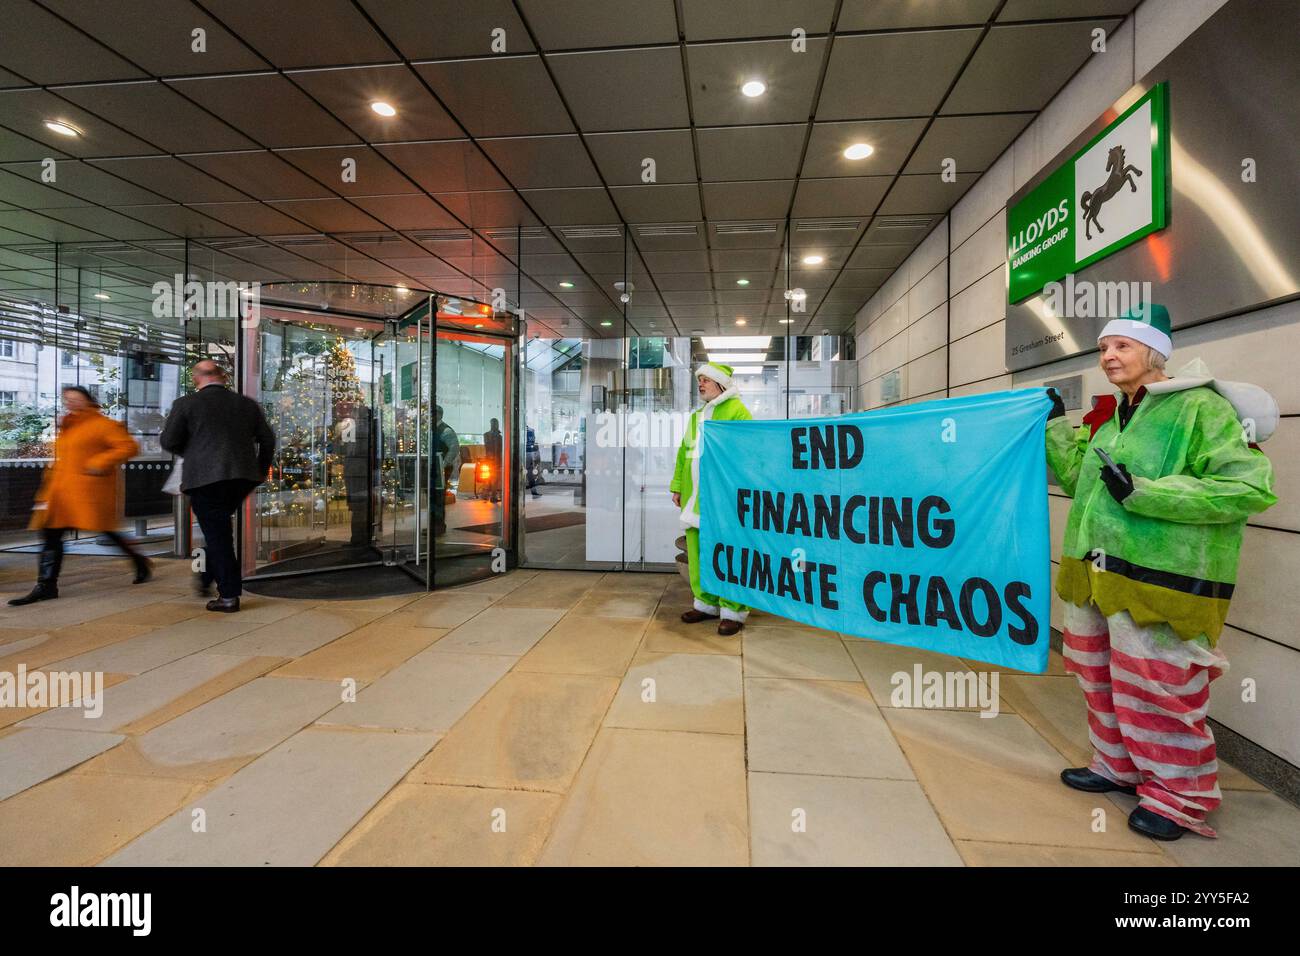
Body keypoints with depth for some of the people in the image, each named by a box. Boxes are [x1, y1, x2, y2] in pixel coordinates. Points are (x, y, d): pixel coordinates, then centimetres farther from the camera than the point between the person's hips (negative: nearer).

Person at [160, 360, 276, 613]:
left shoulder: (186, 403, -1)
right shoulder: (247, 403, 10)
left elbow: (168, 442, 0)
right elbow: (268, 439, 12)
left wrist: (190, 452, 20)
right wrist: (261, 470, 22)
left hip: (205, 478, -4)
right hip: (242, 477, 4)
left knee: (217, 534, 1)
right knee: (219, 528, 22)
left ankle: (229, 595, 2)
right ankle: (207, 577, 28)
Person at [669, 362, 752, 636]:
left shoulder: (736, 411, -4)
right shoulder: (696, 416, 21)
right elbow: (683, 453, 22)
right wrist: (677, 486, 18)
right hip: (695, 497, 8)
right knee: (697, 551, 11)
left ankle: (733, 611, 7)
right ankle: (706, 603, 24)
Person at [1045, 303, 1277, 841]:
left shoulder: (1201, 408, -11)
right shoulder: (1112, 415, 13)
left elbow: (1250, 486, -19)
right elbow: (1080, 478, 22)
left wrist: (1143, 492, -25)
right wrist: (1055, 428, 14)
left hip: (1157, 581, -8)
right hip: (1097, 575, 8)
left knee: (1155, 688, 4)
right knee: (1102, 680, 19)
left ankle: (1181, 794, 25)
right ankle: (1119, 766, 39)